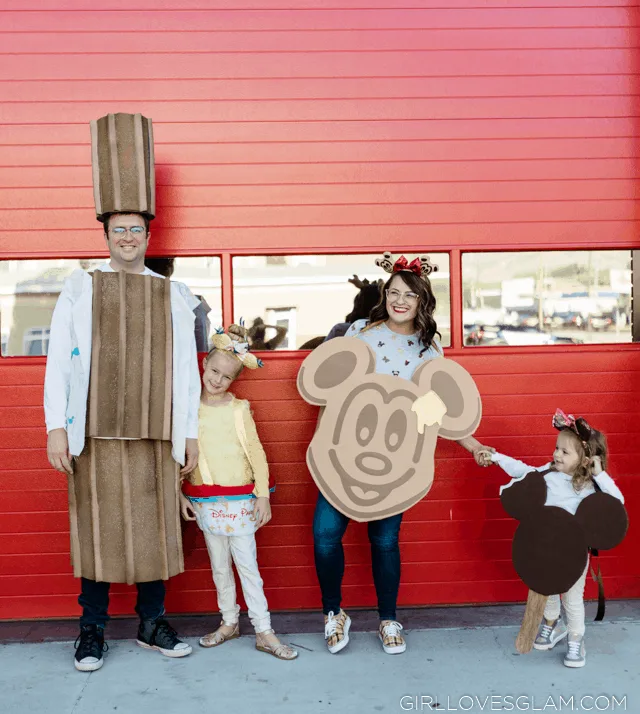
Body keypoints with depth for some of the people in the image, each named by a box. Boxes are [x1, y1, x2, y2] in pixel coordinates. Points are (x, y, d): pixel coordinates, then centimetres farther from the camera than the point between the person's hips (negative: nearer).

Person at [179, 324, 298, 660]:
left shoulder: (238, 409, -3)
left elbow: (256, 452, -2)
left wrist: (263, 494, -6)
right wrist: (180, 494, 4)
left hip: (239, 499, -2)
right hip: (205, 501, 2)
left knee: (247, 565, 0)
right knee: (219, 567, 13)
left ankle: (264, 632, 7)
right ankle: (229, 623, 28)